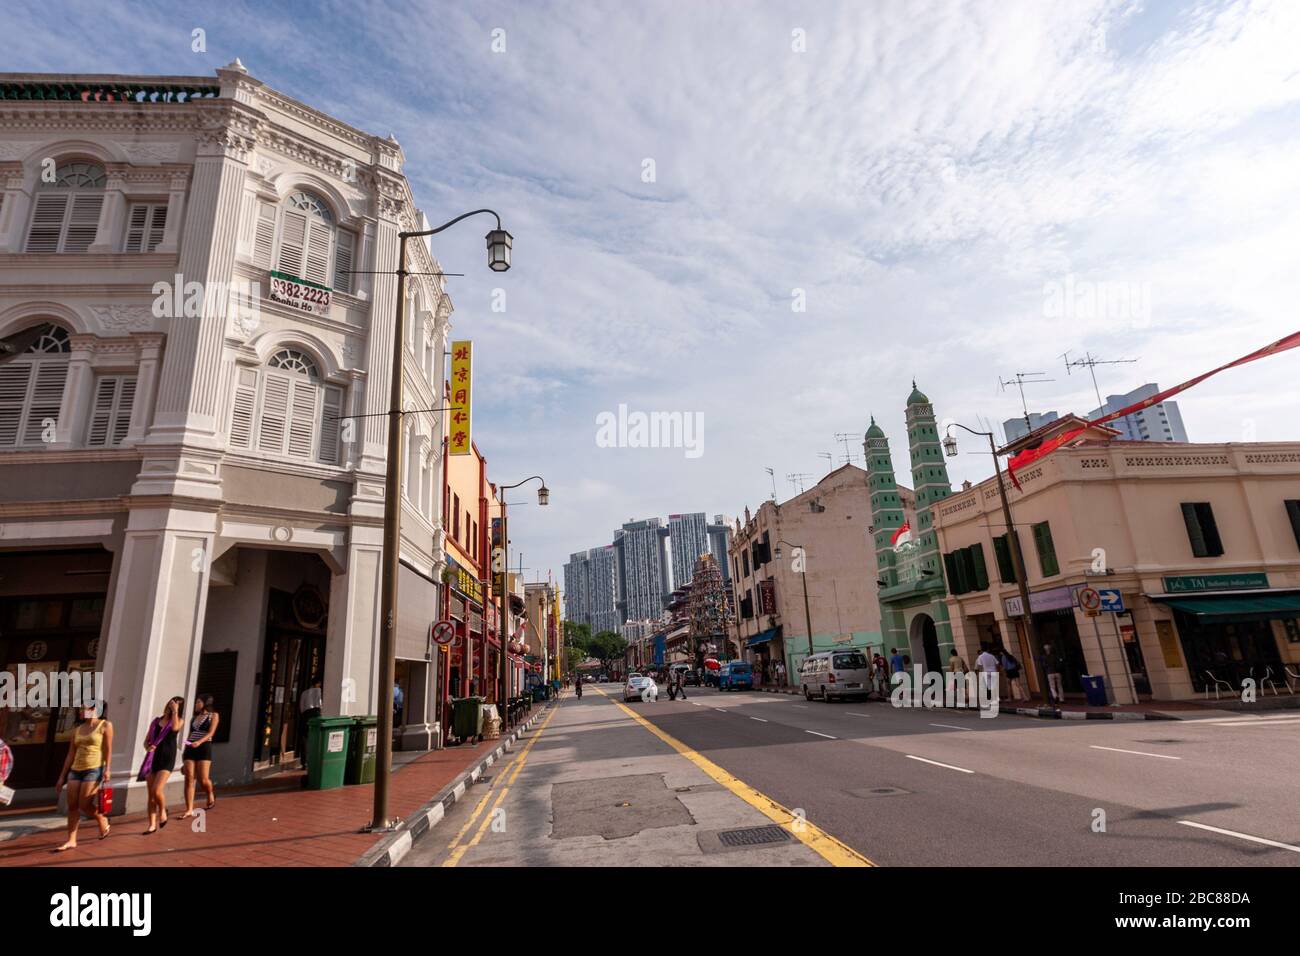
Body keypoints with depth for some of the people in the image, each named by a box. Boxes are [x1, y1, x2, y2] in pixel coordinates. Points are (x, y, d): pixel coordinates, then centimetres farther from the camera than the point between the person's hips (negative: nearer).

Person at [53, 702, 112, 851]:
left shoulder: (105, 725, -1)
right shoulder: (77, 729, 14)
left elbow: (108, 750, -6)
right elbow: (70, 755, 16)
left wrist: (107, 769, -15)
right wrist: (62, 776, 12)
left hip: (94, 769, -6)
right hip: (75, 770, 6)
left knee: (84, 805, -8)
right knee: (72, 806, 1)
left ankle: (102, 821, 19)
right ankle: (71, 841, 9)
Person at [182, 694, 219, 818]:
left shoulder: (213, 715, 4)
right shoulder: (194, 717, 20)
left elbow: (211, 733, -9)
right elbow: (189, 736, 20)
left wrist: (199, 742, -27)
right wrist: (185, 754, 15)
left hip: (204, 748, -5)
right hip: (190, 749, 5)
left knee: (203, 779, -9)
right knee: (189, 779, -5)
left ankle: (211, 796, 21)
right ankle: (189, 810, -2)